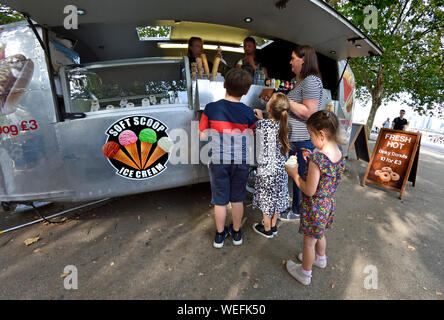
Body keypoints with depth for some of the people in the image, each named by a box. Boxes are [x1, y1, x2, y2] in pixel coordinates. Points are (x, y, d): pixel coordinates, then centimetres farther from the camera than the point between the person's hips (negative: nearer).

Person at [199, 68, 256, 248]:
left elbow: (202, 136, -5)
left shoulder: (211, 108, -9)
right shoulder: (249, 113, -6)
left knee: (220, 200, 14)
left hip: (219, 160, -1)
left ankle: (220, 235, 32)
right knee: (237, 199, 18)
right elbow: (250, 138, 2)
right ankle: (236, 233, 36)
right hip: (241, 161, 1)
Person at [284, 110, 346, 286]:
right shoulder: (339, 154, -5)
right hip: (329, 203, 8)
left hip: (315, 207, -8)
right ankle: (320, 258, 58)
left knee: (309, 242, 14)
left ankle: (305, 274, 37)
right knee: (319, 234, 32)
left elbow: (309, 191, -27)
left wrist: (295, 174, -15)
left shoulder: (318, 158, -32)